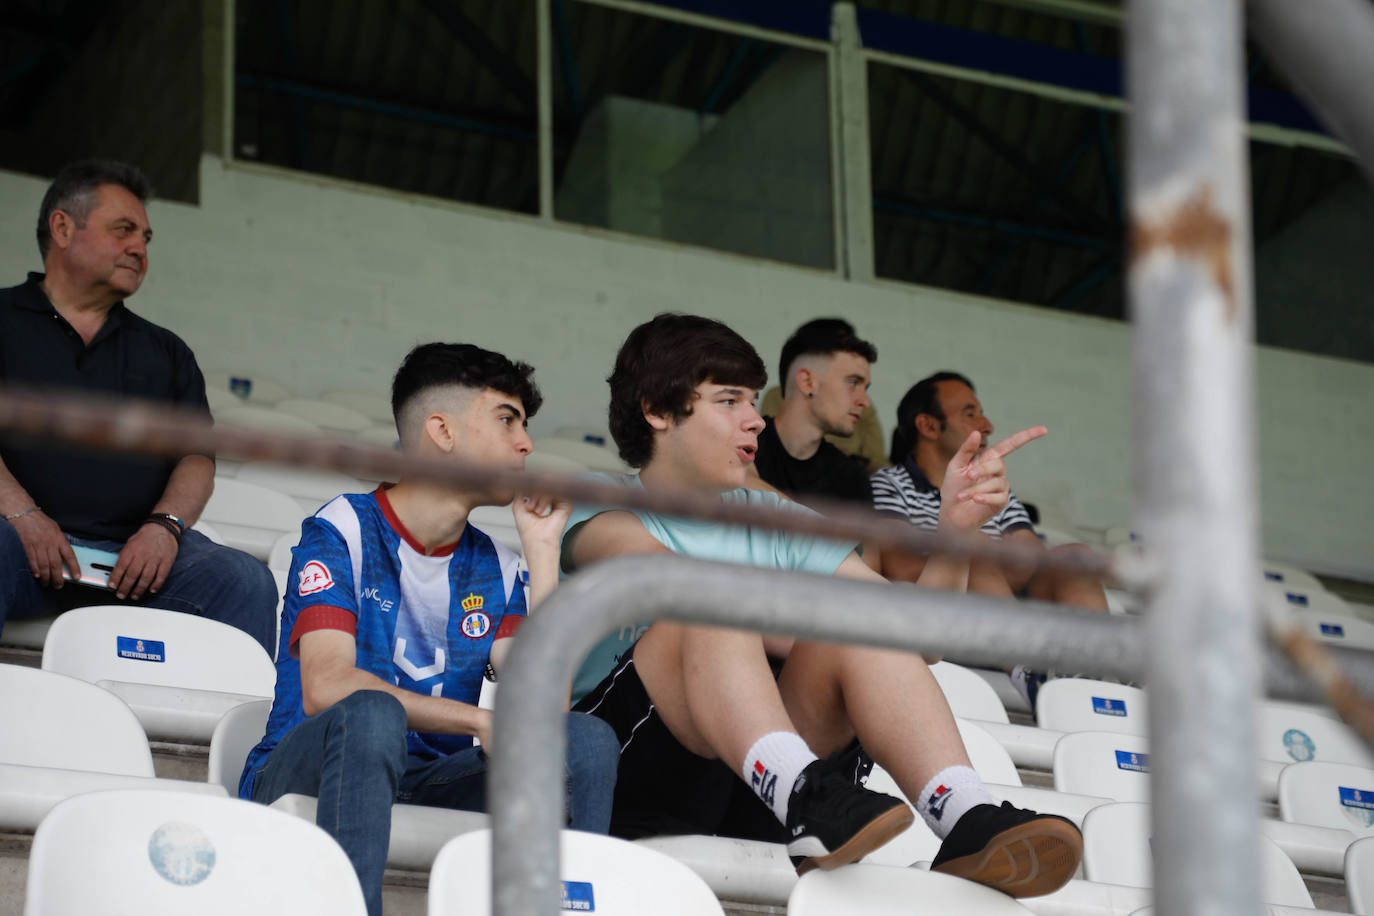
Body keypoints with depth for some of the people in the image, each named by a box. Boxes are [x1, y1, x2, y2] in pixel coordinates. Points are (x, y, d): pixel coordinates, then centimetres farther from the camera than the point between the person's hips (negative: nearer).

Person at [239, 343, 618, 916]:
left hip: (428, 783, 5)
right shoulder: (343, 531, -3)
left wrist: (542, 548, 1)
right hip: (304, 775, -5)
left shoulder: (495, 571, 13)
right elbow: (325, 688, -18)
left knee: (586, 739, -15)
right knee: (372, 712, -37)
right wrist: (479, 721, -20)